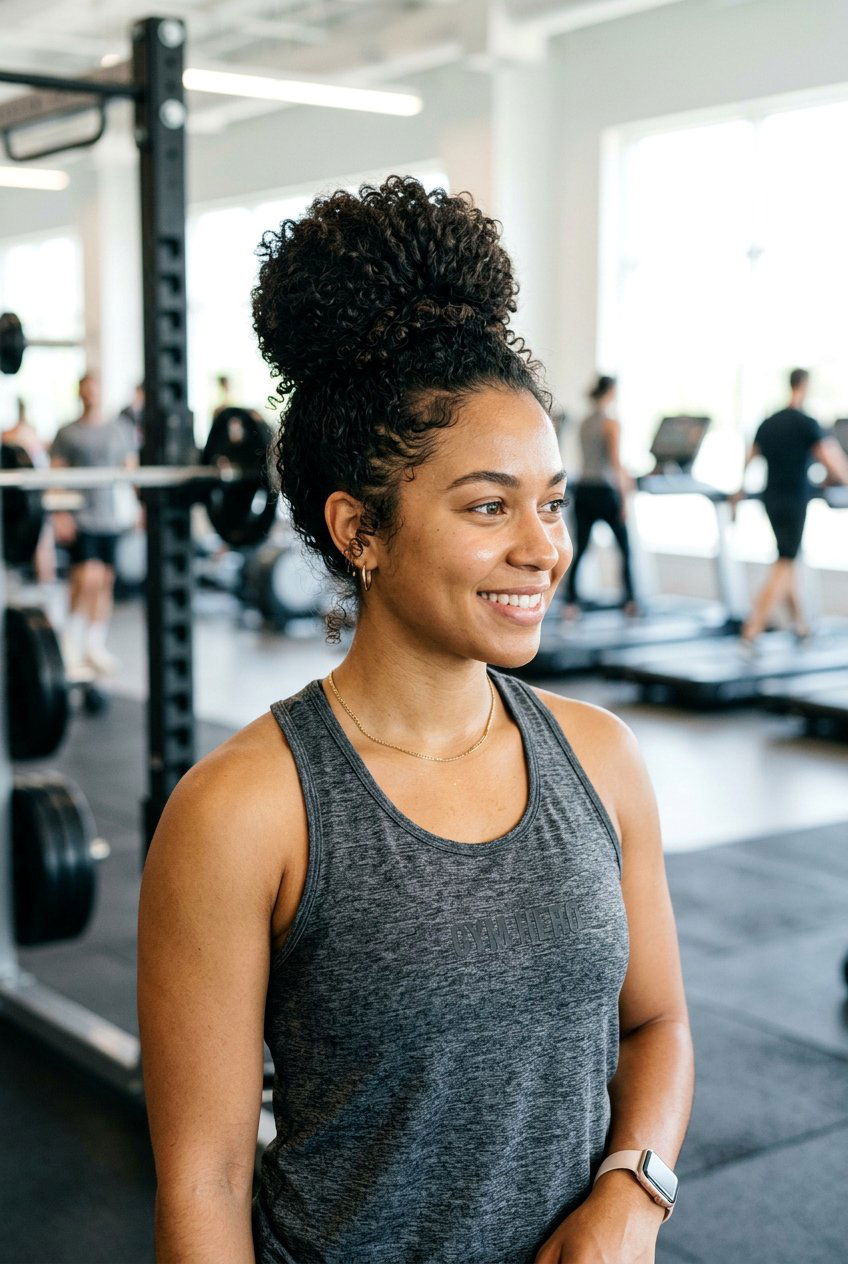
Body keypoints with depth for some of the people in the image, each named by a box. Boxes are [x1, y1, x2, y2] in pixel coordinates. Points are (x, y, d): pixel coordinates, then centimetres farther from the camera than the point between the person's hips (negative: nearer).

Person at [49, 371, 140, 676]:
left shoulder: (122, 431, 12)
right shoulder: (66, 434, 3)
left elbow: (132, 471, 15)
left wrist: (134, 507, 5)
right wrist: (59, 514, -10)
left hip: (113, 516, 3)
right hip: (80, 518, -3)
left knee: (105, 581, 6)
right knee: (88, 578, -15)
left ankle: (96, 646, 17)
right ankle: (72, 640, 1)